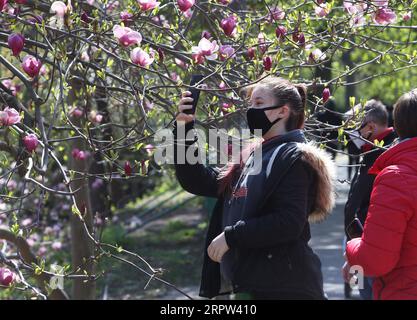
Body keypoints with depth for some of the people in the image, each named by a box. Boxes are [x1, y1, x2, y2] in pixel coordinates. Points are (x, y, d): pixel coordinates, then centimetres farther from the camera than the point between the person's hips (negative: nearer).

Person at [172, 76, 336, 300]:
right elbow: (197, 181, 15)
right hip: (250, 284, 8)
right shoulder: (252, 159, 16)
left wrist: (230, 237, -16)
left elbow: (289, 222, -20)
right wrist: (184, 129, 5)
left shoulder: (294, 158, -9)